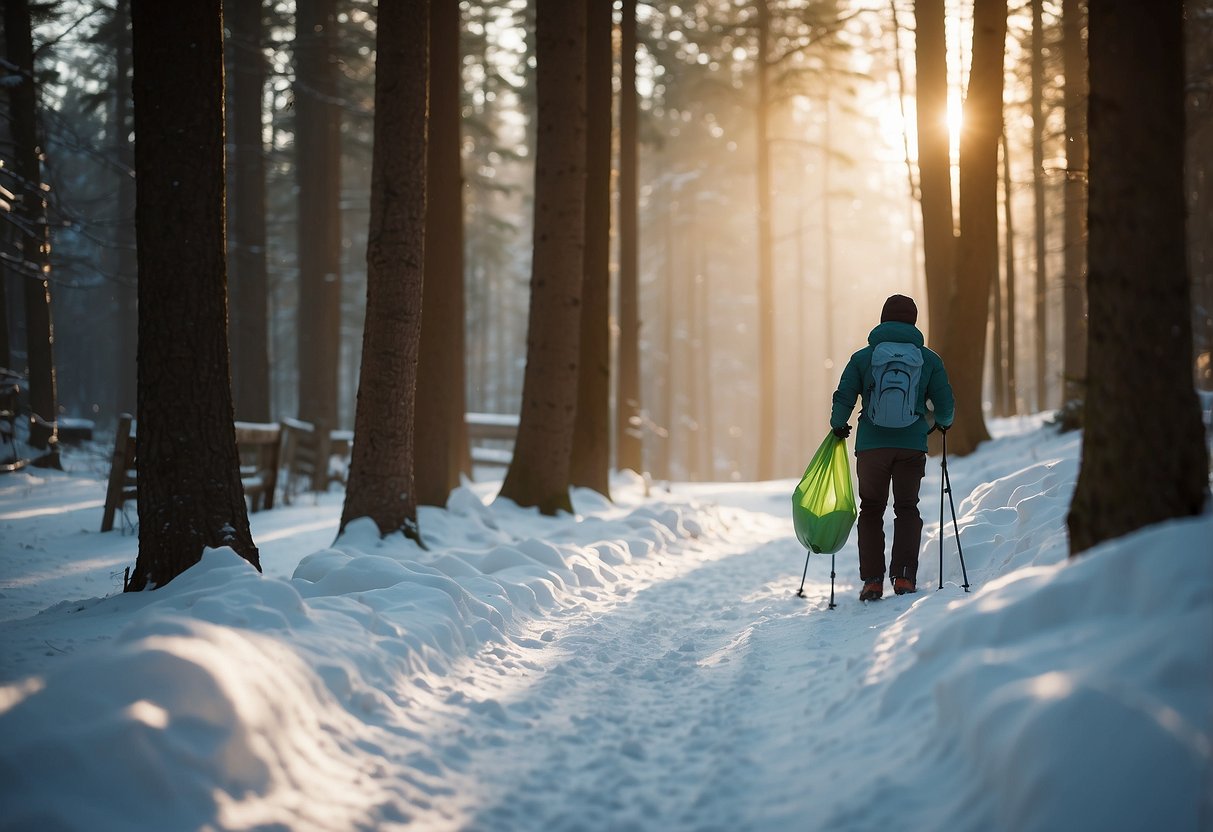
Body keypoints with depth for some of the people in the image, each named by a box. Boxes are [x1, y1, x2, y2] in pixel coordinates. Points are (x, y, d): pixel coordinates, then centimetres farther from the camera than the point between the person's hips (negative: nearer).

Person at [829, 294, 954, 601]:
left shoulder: (862, 357, 0)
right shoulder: (929, 359, 3)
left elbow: (843, 399, -2)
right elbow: (945, 406, 5)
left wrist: (839, 426, 17)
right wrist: (943, 423, 27)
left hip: (871, 445, 0)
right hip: (912, 446, 0)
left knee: (871, 510, 14)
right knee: (907, 509, 13)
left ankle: (872, 580, 6)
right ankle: (904, 576, -2)